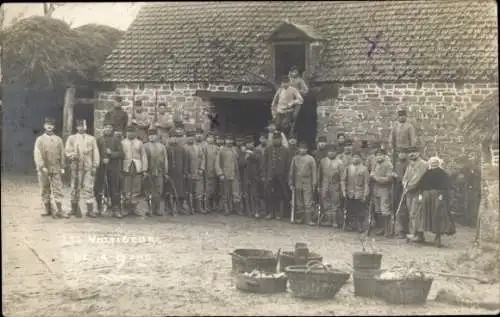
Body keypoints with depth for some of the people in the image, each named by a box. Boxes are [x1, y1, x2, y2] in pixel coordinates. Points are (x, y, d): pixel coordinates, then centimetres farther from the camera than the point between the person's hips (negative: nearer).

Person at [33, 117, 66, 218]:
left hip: (56, 169, 1)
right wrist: (42, 166, -16)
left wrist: (62, 167, 3)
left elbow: (62, 154, 9)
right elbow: (37, 154, -7)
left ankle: (59, 210, -4)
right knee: (45, 191, 5)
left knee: (58, 189, -4)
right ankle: (48, 209, 14)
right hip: (43, 170, -1)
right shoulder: (40, 139, 2)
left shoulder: (58, 139, 10)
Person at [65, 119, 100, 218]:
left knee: (89, 188, -5)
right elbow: (67, 150, 3)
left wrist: (94, 166, 0)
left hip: (88, 168, 0)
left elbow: (95, 153, 8)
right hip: (76, 167, 0)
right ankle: (75, 209, 11)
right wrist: (73, 156, -18)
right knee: (75, 188, 2)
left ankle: (90, 210, -3)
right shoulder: (71, 138, 11)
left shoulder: (91, 139, 12)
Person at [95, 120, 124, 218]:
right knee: (98, 189, 2)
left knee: (114, 189, -2)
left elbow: (121, 154, 1)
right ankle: (98, 208, 16)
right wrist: (102, 160, -9)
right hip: (101, 168, 1)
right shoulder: (99, 140, 10)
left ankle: (116, 210, 2)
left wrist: (111, 153, -13)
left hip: (113, 168, -1)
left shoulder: (117, 140, 7)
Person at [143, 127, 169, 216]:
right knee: (149, 192, -3)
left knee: (159, 192, 2)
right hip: (149, 172, -2)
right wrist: (145, 171, -9)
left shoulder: (162, 146, 12)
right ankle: (150, 209, 1)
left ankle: (156, 209, 10)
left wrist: (166, 172, 7)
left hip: (159, 172, 2)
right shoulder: (145, 146, 5)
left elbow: (165, 160, 12)